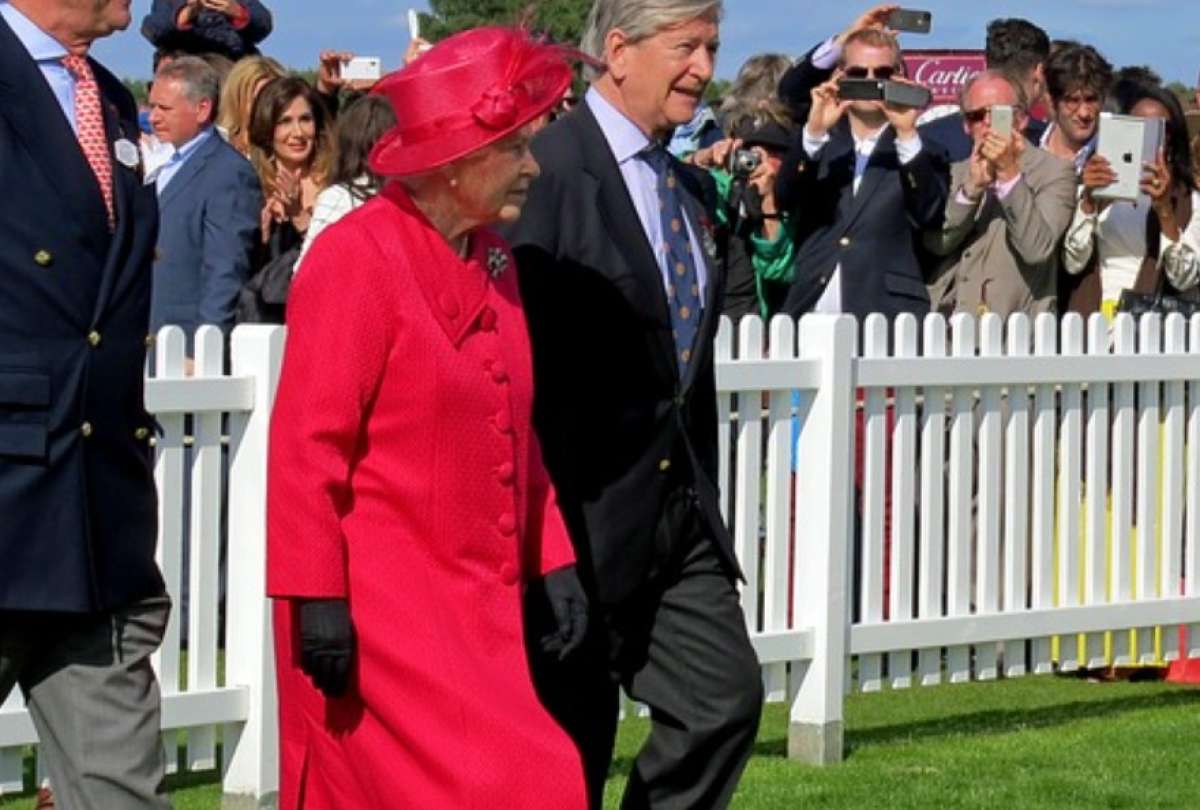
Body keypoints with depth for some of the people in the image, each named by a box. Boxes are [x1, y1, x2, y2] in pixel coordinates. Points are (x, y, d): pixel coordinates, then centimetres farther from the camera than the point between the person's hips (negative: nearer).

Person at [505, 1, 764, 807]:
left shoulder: (694, 188, 14)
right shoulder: (548, 172, -14)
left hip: (681, 513, 8)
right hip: (585, 513, -8)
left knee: (726, 697, 1)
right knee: (572, 744, 1)